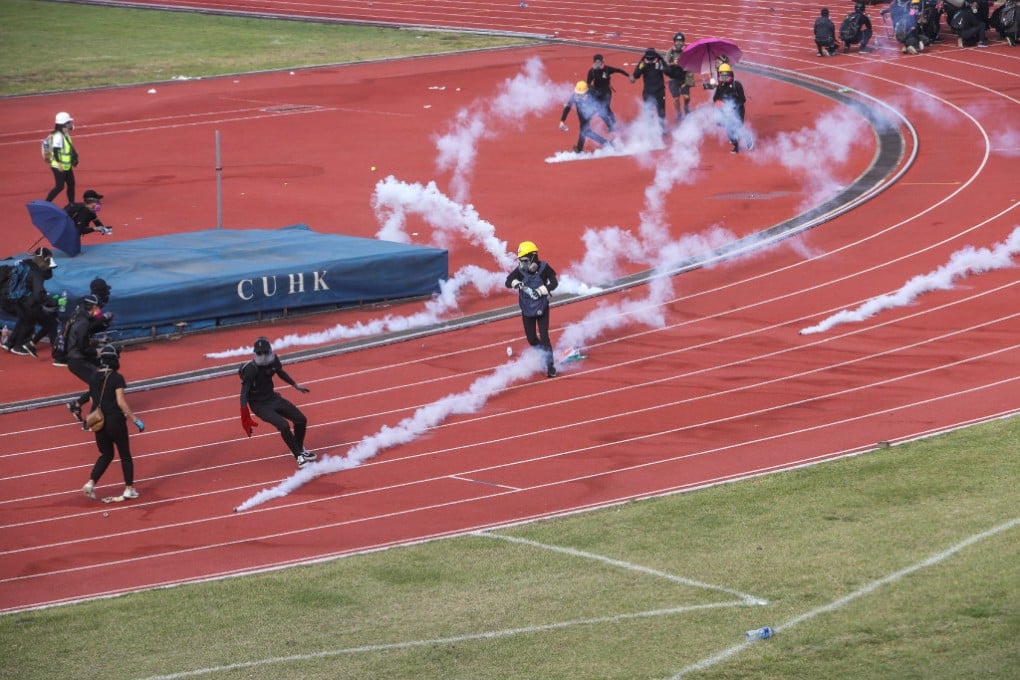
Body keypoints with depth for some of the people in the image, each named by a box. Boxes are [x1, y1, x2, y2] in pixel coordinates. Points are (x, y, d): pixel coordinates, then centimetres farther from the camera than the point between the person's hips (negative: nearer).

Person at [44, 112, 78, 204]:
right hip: (59, 167, -10)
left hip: (67, 166, 10)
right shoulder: (58, 136, -20)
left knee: (71, 184, 13)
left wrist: (74, 159, 24)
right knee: (59, 186, -8)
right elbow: (55, 150, -26)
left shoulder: (66, 134, 10)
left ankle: (71, 203, 23)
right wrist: (59, 163, -30)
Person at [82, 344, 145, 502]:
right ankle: (129, 488, 15)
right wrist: (135, 419, -12)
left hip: (99, 422, 5)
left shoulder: (93, 378, 6)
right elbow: (121, 401, -18)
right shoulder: (116, 378, -12)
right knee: (125, 455, 11)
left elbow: (92, 401, 11)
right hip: (115, 421, -5)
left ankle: (91, 483, 0)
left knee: (106, 455, 18)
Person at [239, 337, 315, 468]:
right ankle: (299, 456, -8)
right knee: (284, 425, -23)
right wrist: (245, 419, -31)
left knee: (301, 419, 5)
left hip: (273, 398, 7)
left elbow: (281, 373, 15)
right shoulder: (251, 369, -27)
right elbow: (244, 394, -26)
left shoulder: (273, 360, -9)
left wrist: (296, 385, 27)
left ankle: (299, 448, 30)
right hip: (260, 405, -7)